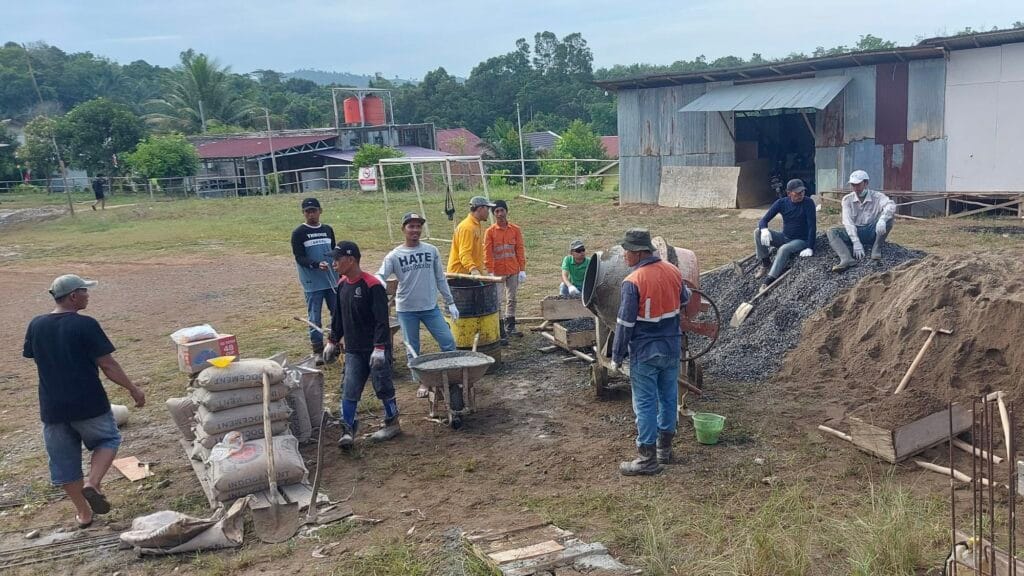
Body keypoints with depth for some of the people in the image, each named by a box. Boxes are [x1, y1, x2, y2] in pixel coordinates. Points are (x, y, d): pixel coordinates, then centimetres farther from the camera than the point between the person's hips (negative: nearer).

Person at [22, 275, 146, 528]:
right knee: (108, 440, 21)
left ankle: (83, 513, 26)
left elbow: (34, 358, 13)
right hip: (89, 403, -4)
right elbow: (108, 365, -15)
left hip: (52, 407, 4)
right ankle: (92, 483, -1)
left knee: (64, 461, 16)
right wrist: (133, 389, -4)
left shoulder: (36, 325, -1)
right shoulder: (86, 325, -16)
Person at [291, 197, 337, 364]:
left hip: (332, 281, 5)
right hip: (313, 283, -4)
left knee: (338, 314, 8)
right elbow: (299, 258, -10)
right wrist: (317, 264, -27)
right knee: (315, 317, 0)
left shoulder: (328, 230, 11)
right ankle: (318, 351, 9)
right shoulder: (298, 233, -3)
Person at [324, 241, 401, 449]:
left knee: (383, 387, 7)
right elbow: (338, 316, 18)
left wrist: (379, 348, -23)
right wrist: (333, 341, 20)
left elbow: (382, 320, -20)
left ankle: (392, 423, 24)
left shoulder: (372, 285, -18)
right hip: (353, 350, 6)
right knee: (349, 390, 0)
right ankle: (347, 430, 3)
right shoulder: (342, 285, 6)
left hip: (375, 350, -6)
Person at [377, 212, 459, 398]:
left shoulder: (431, 251, 2)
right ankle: (422, 382, 21)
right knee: (412, 348, 7)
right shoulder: (394, 256, -4)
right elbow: (379, 277, -11)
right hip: (406, 309, -1)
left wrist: (450, 302, 8)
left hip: (430, 307, 1)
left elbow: (440, 279, 9)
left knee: (448, 341, -3)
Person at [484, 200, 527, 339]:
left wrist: (522, 269, -1)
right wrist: (490, 271, -12)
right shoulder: (490, 232, -4)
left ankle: (510, 326, 24)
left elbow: (520, 249, 3)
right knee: (497, 301, -4)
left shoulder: (515, 230, 2)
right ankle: (500, 332, 0)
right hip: (498, 272, -3)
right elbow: (487, 253, -6)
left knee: (511, 299, 12)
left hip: (513, 270, 3)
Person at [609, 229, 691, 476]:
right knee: (669, 397, 17)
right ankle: (665, 447, 30)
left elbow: (625, 323, -17)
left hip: (645, 352, -6)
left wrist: (617, 358, -9)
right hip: (672, 347, 7)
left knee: (645, 403, 1)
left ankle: (648, 458, 6)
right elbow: (685, 299, 19)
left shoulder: (633, 282, -19)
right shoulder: (673, 272, 0)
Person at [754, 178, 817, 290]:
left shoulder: (808, 204, -15)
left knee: (784, 249, -37)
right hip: (784, 237, 4)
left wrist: (810, 248, -29)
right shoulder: (781, 203, -5)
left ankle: (769, 281, -43)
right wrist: (764, 229, -33)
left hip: (801, 240, -4)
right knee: (758, 232, -15)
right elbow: (764, 220, -8)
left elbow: (812, 226, -19)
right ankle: (766, 264, -11)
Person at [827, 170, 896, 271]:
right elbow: (848, 221, -15)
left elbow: (891, 205, -28)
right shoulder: (847, 199, -3)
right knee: (832, 232, -22)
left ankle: (876, 249, -21)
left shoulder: (877, 196, -7)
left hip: (872, 233, -2)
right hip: (854, 232, 2)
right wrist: (856, 242, -29)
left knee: (889, 216, -24)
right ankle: (847, 259, -45)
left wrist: (882, 219, -50)